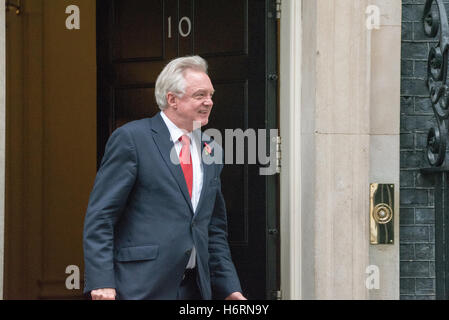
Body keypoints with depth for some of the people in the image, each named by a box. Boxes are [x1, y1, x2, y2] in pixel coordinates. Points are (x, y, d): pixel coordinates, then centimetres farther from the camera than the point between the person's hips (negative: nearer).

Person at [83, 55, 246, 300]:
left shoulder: (209, 150, 16)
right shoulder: (130, 139, -4)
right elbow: (99, 216, -8)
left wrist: (230, 288, 12)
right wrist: (102, 283, -17)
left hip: (194, 288, 6)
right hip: (141, 287, -6)